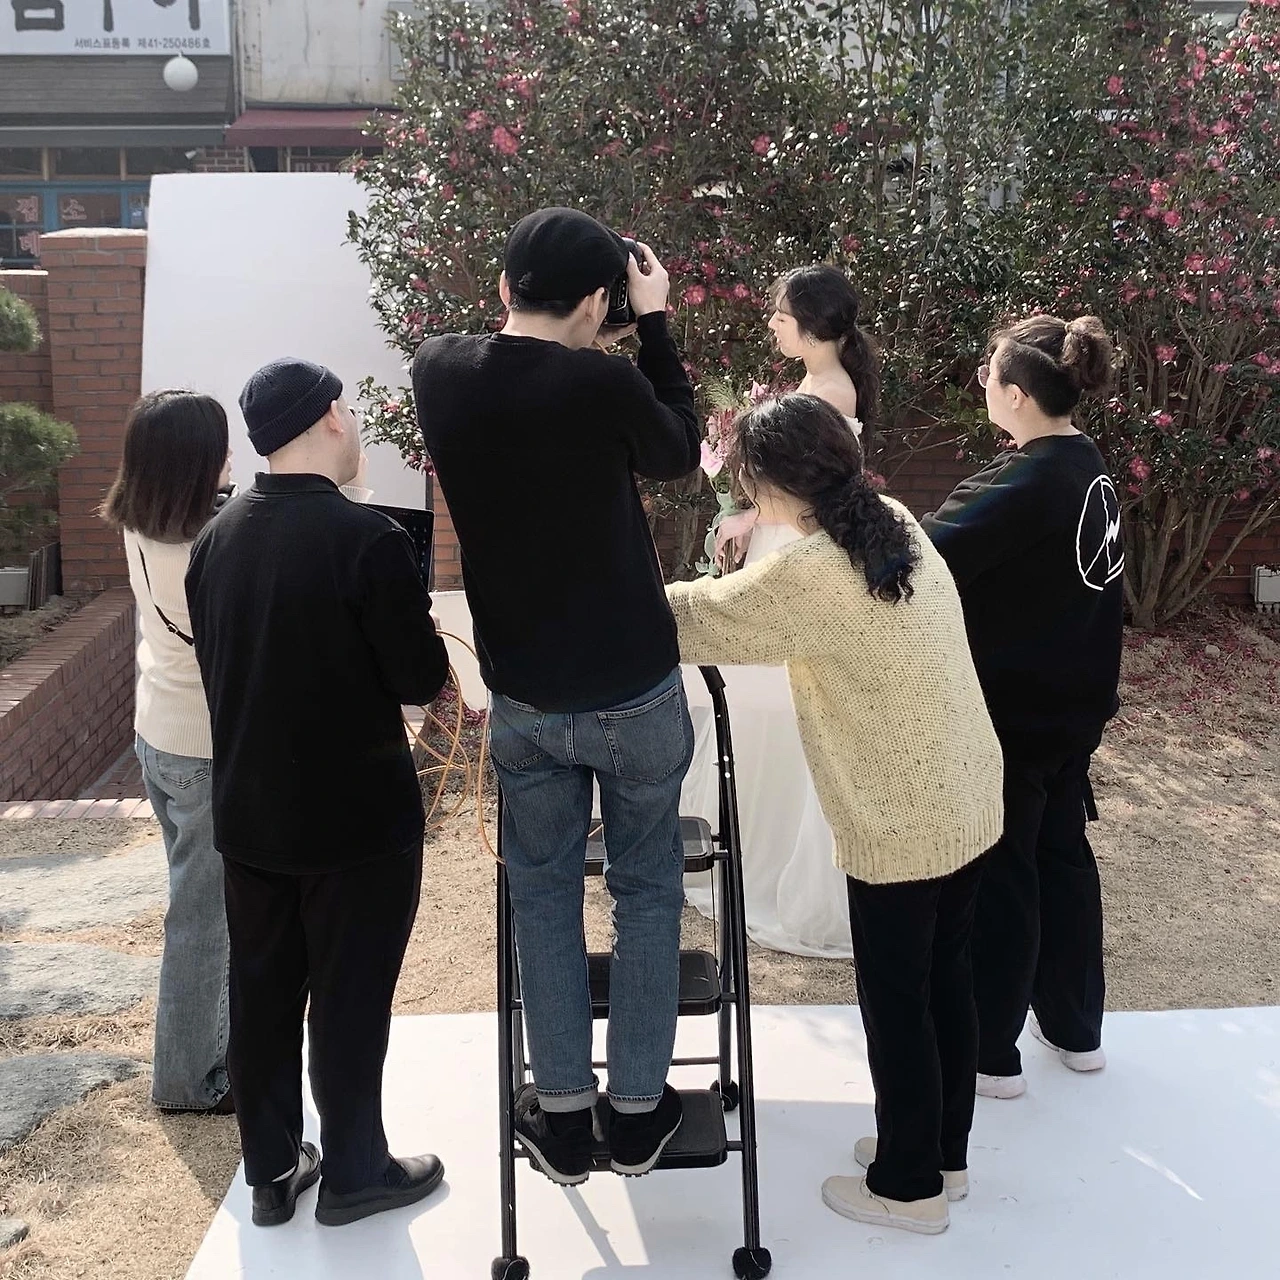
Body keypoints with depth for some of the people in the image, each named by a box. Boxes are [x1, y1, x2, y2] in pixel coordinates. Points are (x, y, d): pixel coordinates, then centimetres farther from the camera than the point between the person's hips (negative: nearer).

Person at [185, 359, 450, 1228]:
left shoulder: (215, 538, 1)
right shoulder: (367, 537, -20)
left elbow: (218, 666, 10)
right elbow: (422, 678, -16)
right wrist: (421, 631, 5)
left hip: (249, 808, 6)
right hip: (356, 814, -6)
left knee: (262, 993, 15)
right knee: (351, 997, 8)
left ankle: (272, 1172, 28)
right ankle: (354, 1173, 23)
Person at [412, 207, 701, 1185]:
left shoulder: (439, 370, -8)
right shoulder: (602, 381, -21)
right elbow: (679, 456, 0)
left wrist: (523, 296, 11)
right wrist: (656, 321, 3)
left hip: (522, 699, 3)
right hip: (635, 694, -3)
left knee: (543, 896, 17)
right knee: (647, 892, 15)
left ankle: (563, 1118, 24)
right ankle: (638, 1111, 25)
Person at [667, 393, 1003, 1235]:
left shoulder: (806, 573, -22)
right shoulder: (898, 524, 3)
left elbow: (701, 621, -10)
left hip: (899, 826, -8)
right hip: (969, 803, 8)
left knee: (896, 1004, 9)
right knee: (947, 982, 20)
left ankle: (909, 1186, 25)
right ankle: (943, 1153, 37)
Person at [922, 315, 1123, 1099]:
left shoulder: (1022, 487, -25)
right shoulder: (1089, 469, 4)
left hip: (1013, 715, -8)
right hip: (1072, 705, 8)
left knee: (998, 872, 5)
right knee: (1061, 854, 19)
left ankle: (991, 1052, 18)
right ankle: (1077, 1027, 34)